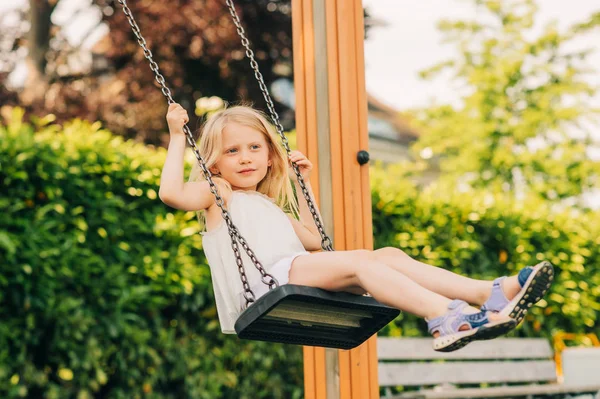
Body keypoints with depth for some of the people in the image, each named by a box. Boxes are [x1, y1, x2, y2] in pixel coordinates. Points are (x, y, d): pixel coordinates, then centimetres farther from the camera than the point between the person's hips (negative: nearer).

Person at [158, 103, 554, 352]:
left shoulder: (271, 207, 36)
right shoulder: (217, 194, 14)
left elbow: (314, 240, 40)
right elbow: (172, 193, -5)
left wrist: (303, 185, 40)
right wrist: (178, 137, 1)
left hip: (302, 281, 8)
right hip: (269, 279, -8)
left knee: (389, 255, -12)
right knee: (358, 259, -29)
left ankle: (490, 293, -27)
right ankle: (445, 317, -50)